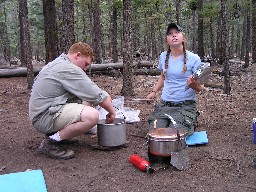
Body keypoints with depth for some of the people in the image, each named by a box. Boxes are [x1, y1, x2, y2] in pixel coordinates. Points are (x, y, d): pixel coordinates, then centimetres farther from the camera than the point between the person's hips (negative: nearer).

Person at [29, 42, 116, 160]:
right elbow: (98, 96, -14)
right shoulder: (69, 69, -17)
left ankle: (55, 132, 13)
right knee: (92, 116, -28)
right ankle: (50, 143, -13)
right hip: (45, 118, -11)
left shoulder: (58, 63, 16)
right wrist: (112, 111, 1)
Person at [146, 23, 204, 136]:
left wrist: (194, 85, -29)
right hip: (164, 105, 4)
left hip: (185, 107, -4)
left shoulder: (194, 59, -8)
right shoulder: (163, 56, 5)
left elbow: (200, 88, -7)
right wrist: (154, 91, 12)